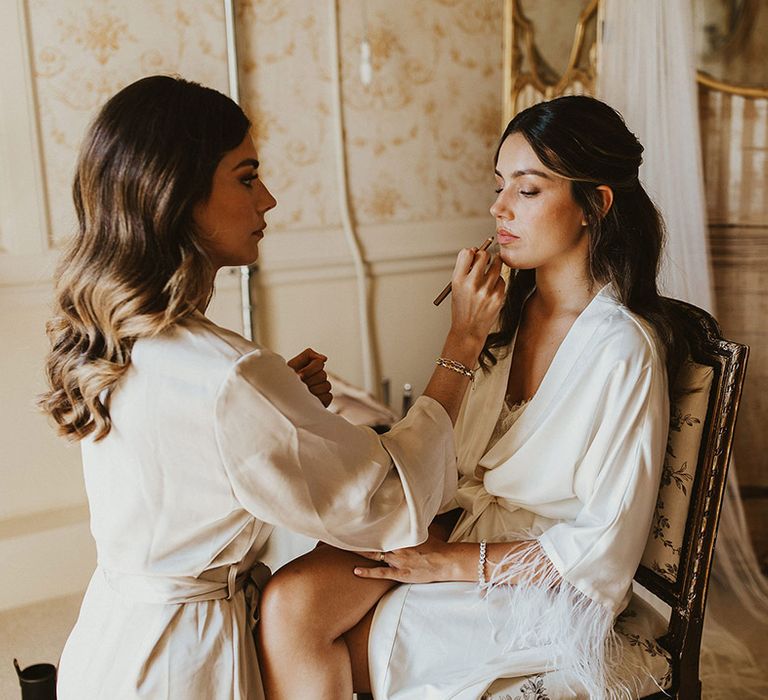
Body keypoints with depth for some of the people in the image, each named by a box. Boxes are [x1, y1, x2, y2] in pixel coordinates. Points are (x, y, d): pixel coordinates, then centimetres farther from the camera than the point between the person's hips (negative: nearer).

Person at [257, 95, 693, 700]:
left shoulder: (623, 349, -18)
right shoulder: (512, 309, 5)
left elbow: (604, 549, -15)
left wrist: (450, 562, -15)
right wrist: (427, 530, -8)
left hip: (544, 588, -6)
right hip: (460, 529, 6)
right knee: (288, 602, -18)